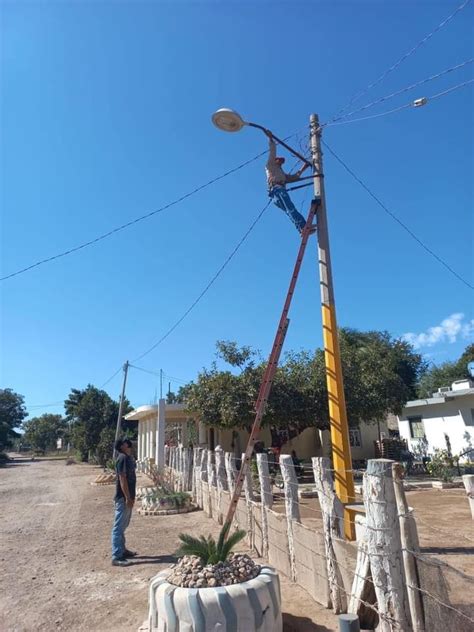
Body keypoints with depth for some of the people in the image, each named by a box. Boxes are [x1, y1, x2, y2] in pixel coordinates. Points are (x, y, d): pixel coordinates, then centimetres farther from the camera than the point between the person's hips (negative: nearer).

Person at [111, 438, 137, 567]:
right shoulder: (123, 458, -19)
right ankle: (116, 557, 3)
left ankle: (122, 550, 31)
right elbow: (122, 479, -23)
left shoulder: (128, 457, 12)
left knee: (123, 526, 19)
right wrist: (128, 498, -22)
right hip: (123, 498, -10)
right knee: (118, 527, -3)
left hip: (127, 497, 10)